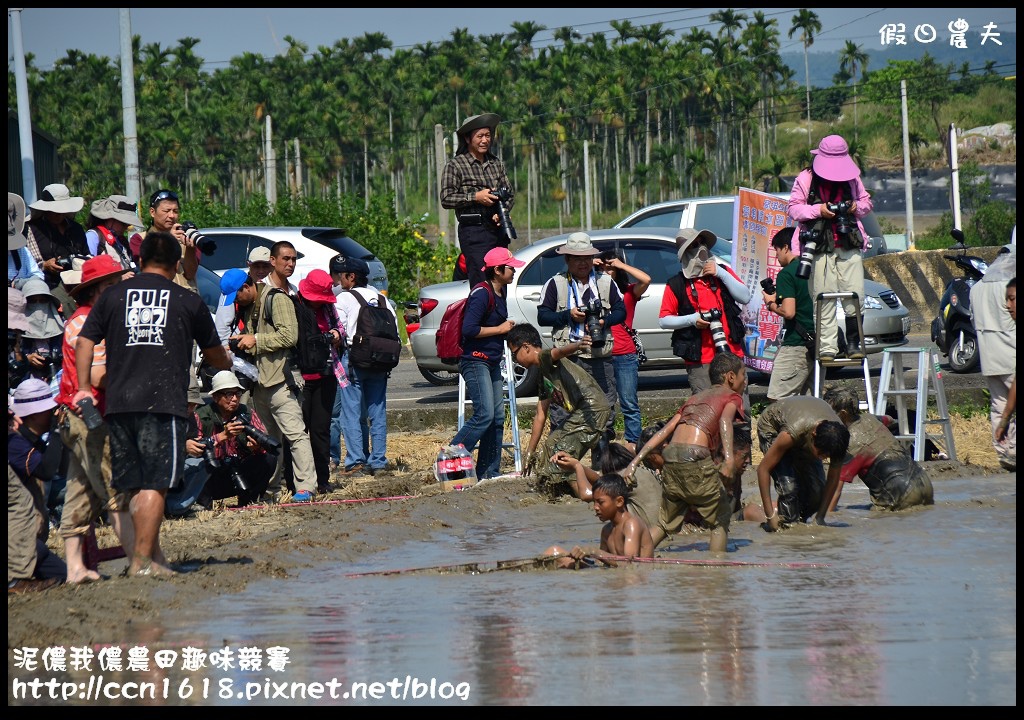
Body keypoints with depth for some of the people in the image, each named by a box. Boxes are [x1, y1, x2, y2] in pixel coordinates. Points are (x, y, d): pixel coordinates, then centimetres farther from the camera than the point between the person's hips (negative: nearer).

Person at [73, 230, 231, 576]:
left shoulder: (113, 295, 11)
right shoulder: (187, 301, 8)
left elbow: (84, 342, 5)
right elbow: (215, 355, 21)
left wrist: (84, 387, 12)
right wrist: (228, 362, 43)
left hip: (118, 402, 3)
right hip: (164, 402, -3)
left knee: (134, 484, 11)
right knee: (154, 484, -3)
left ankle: (152, 552, 15)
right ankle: (143, 559, -8)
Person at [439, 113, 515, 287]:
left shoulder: (496, 163, 15)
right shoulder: (455, 165, 0)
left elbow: (510, 194, 17)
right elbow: (446, 199, -7)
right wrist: (475, 197, -15)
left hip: (498, 229, 6)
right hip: (473, 232, -6)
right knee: (481, 284, -13)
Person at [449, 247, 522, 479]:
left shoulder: (499, 294, 13)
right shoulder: (482, 294, -16)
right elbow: (469, 329, -22)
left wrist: (508, 328, 7)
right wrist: (500, 329, -14)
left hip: (492, 362, 10)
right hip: (475, 362, -10)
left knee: (497, 417, 7)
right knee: (484, 415, -18)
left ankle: (489, 472, 11)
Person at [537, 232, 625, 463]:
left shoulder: (605, 282, 13)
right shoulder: (555, 284, 5)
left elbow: (621, 311, 12)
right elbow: (542, 316, 1)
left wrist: (605, 321, -7)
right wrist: (568, 315, -13)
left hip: (600, 357, 3)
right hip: (567, 357, -3)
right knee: (562, 411, -6)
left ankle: (601, 460, 15)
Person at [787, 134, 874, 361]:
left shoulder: (852, 179, 10)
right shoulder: (806, 179, 1)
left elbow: (867, 202, 20)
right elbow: (793, 209, 0)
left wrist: (857, 206, -3)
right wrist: (818, 210, -15)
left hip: (849, 246, 2)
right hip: (819, 247, -2)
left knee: (855, 296, -7)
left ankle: (853, 342, 5)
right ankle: (827, 347, -2)